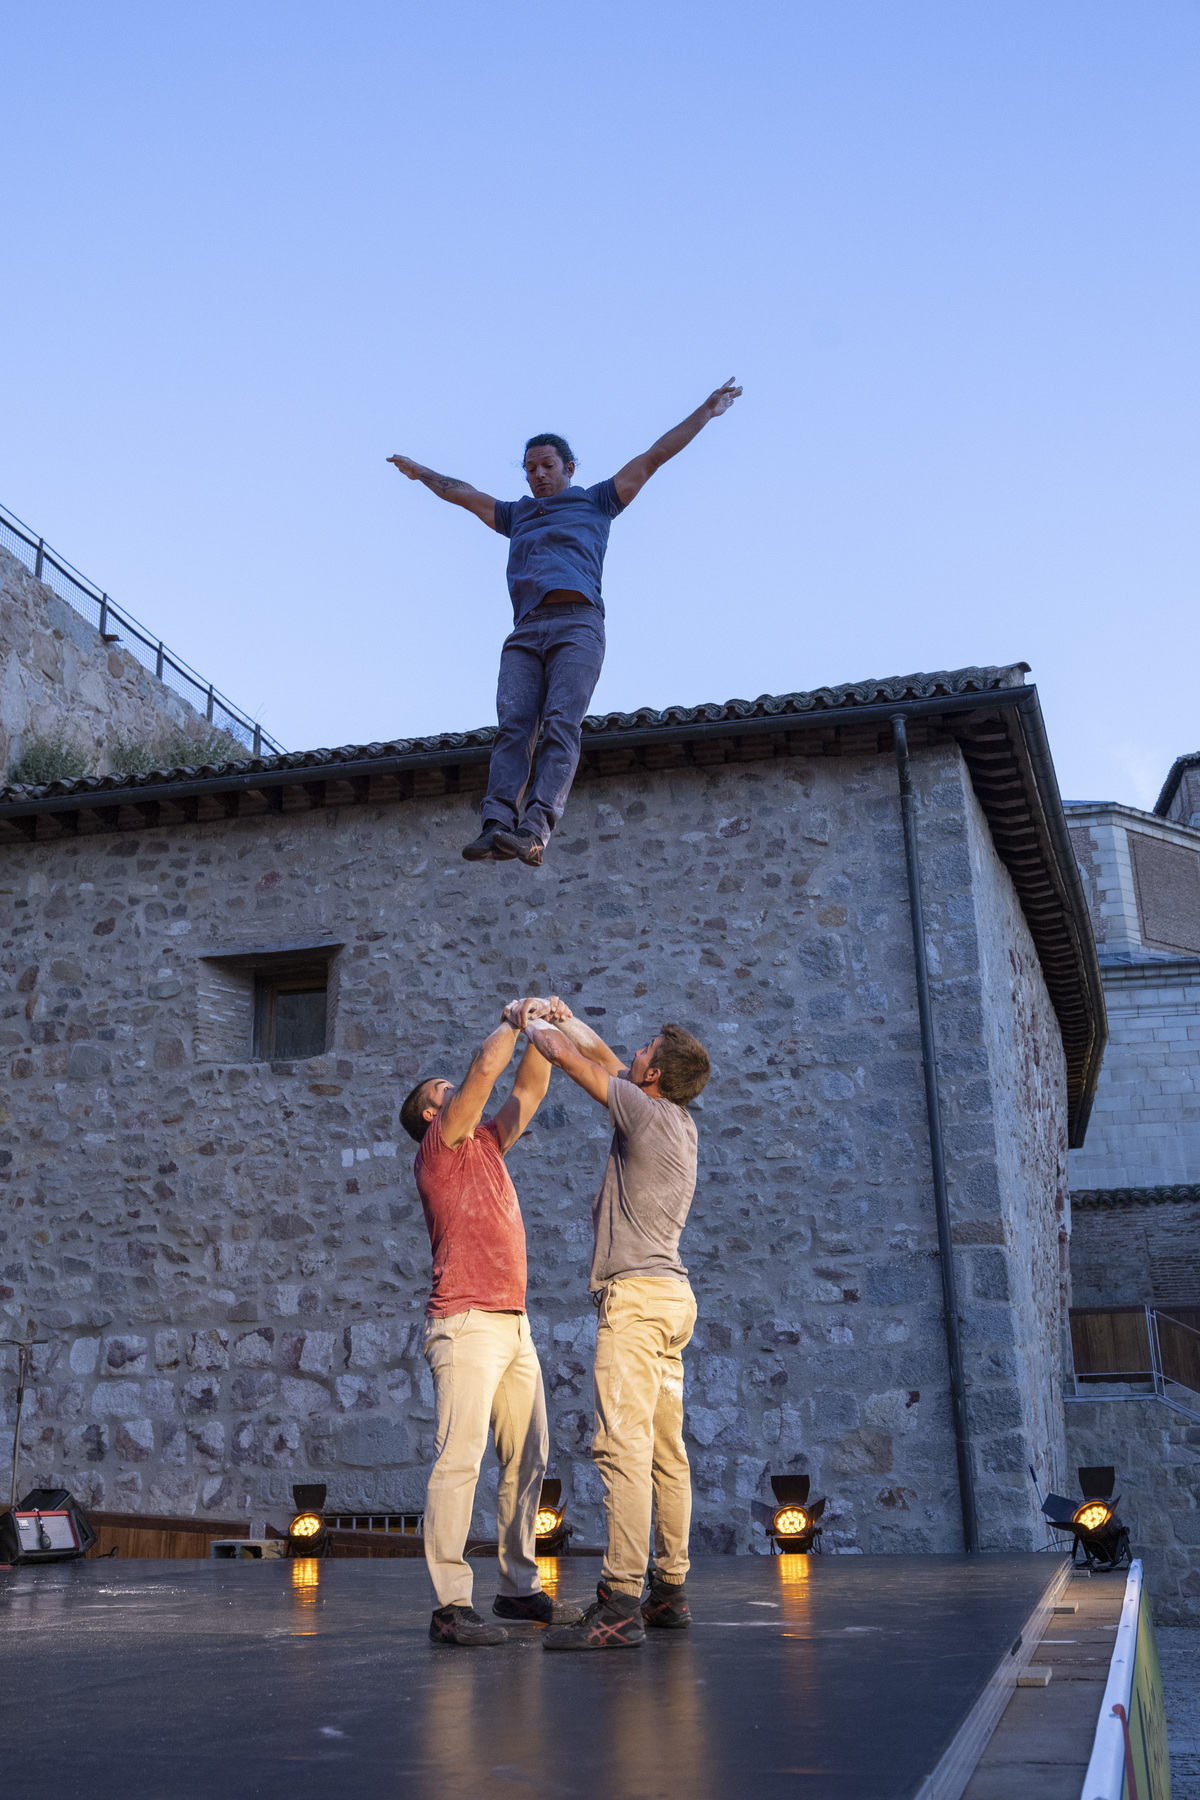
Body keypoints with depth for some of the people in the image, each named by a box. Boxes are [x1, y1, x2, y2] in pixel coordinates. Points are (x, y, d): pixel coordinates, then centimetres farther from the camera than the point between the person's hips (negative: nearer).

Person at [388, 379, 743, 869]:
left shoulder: (595, 502, 25)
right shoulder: (516, 515, 35)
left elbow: (652, 458, 23)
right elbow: (464, 493, 49)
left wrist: (705, 412, 22)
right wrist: (421, 472, 61)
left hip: (577, 624, -4)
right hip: (525, 631, 4)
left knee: (561, 725, -21)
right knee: (513, 726, -17)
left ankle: (535, 830, -37)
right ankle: (497, 826, -32)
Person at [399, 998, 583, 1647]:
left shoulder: (486, 1145, 21)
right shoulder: (439, 1145, -1)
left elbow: (528, 1090, 22)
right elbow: (485, 1070, -10)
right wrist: (513, 1021, 3)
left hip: (514, 1324, 9)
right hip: (468, 1323, -9)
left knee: (527, 1457, 8)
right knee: (460, 1458, -13)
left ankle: (519, 1586, 16)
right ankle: (450, 1605, -14)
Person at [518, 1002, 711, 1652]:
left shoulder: (645, 1111, -9)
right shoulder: (679, 1121, 17)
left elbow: (566, 1056, -5)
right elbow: (606, 1060, 32)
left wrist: (534, 1027, 14)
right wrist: (567, 1017, 37)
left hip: (636, 1291, -10)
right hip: (670, 1297, 10)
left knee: (623, 1443, -15)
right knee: (666, 1450, 10)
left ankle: (620, 1603, -20)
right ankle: (670, 1591, 14)